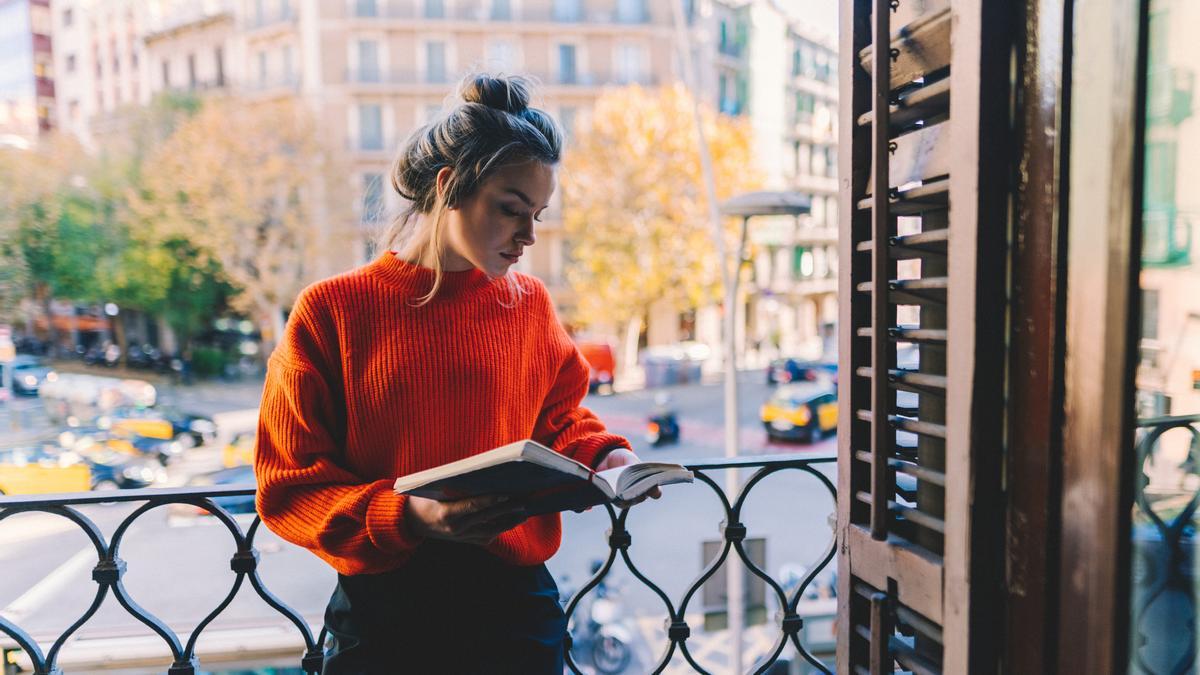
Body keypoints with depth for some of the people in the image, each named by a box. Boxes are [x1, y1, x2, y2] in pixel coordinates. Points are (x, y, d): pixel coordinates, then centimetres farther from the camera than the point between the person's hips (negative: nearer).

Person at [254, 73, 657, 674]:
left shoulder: (530, 304, 1)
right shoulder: (333, 310, -8)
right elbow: (288, 485, -8)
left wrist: (600, 455, -7)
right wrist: (406, 516, -24)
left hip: (516, 607, 3)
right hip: (381, 617, -2)